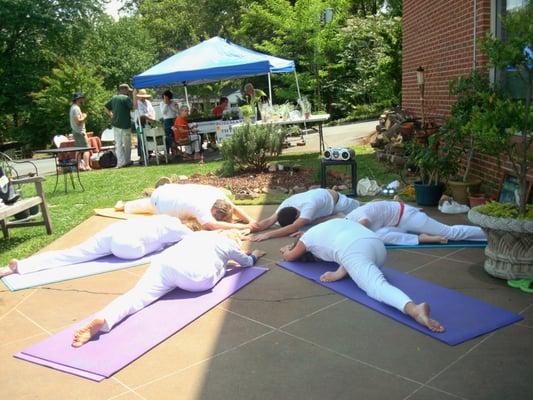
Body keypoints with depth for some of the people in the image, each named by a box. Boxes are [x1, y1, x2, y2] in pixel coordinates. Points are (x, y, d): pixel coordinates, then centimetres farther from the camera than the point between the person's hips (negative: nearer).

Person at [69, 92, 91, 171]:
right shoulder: (76, 108, -15)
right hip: (80, 132, -11)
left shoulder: (73, 107, 17)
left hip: (75, 131, 11)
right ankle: (87, 166, -17)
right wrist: (84, 117, -9)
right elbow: (78, 121, -23)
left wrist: (83, 117, 9)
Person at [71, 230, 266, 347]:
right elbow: (248, 263, 46)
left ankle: (101, 320, -43)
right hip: (196, 276, -4)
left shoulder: (198, 234, 40)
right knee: (218, 267, 27)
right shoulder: (230, 243, 28)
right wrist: (255, 254, 69)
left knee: (136, 295, -17)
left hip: (163, 261, 4)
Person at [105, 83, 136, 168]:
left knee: (118, 144, 7)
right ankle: (127, 161, 13)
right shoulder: (126, 98, -9)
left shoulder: (114, 98, 12)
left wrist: (111, 115, 18)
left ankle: (121, 162, 2)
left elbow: (106, 107, 19)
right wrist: (134, 96, -12)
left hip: (115, 124, 6)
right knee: (127, 144, 6)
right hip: (125, 125, -6)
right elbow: (134, 107, -18)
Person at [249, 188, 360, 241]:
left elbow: (293, 228, -57)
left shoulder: (309, 206, -49)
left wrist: (268, 234, -64)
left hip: (336, 200, -5)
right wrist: (249, 228, -50)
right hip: (323, 195, 5)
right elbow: (270, 220, -34)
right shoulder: (287, 203, -30)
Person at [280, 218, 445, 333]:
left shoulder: (307, 237, 29)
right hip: (378, 245, 7)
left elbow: (289, 257, 45)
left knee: (377, 287, -24)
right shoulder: (336, 221, 45)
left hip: (354, 252, -6)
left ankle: (414, 309, -54)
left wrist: (287, 250, 66)